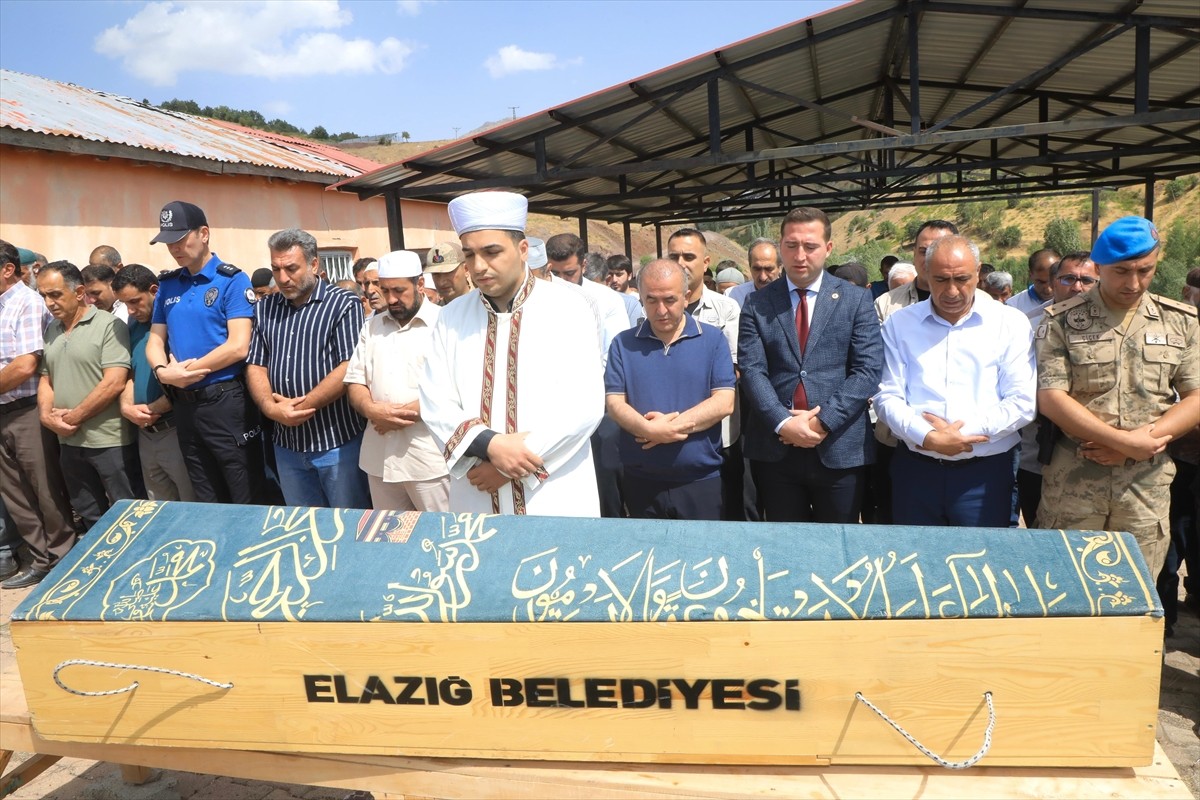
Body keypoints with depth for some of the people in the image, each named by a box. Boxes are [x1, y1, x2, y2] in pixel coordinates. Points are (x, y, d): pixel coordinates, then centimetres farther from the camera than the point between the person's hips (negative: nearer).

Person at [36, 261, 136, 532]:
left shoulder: (108, 325, -10)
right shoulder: (51, 330, 11)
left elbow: (114, 383, -17)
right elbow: (45, 379, 17)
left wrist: (73, 417, -11)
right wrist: (46, 414, -2)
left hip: (109, 441, -7)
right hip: (68, 442, 7)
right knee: (89, 516, 17)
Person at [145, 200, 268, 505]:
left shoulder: (232, 280, -8)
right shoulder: (167, 285, 11)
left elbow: (238, 347, -16)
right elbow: (155, 340, 11)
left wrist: (186, 371, -12)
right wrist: (163, 371, -10)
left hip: (225, 401, -6)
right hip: (185, 405, 6)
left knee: (248, 501, 2)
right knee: (207, 504, 16)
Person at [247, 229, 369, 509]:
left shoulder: (343, 304, -6)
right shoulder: (265, 309, 11)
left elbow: (348, 368, -15)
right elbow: (255, 366, 9)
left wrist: (300, 406, -14)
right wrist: (271, 407, -10)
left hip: (338, 441, -5)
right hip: (288, 444, 5)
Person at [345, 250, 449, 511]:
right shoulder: (372, 327, 15)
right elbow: (354, 382, 13)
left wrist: (407, 411, -16)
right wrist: (371, 409, -9)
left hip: (429, 459, -5)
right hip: (379, 457, 6)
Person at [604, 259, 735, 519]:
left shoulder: (713, 339, 1)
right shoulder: (623, 344, 5)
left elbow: (724, 402, -7)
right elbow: (614, 403, -3)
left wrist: (670, 426, -17)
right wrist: (651, 430, -22)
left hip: (702, 480, -1)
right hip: (641, 481, 1)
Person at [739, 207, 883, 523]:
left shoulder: (857, 300, 4)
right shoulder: (757, 304, 6)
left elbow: (868, 370, -5)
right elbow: (751, 370, -3)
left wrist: (823, 421, -15)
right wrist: (783, 423, -17)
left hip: (840, 449, 0)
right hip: (774, 449, 1)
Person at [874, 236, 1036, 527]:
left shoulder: (1010, 323, 2)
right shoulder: (899, 324, 5)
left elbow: (1022, 402, -4)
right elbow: (887, 397, -1)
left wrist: (964, 431, -13)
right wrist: (928, 437, -16)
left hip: (985, 473, -1)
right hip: (914, 470, 1)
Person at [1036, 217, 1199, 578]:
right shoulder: (1062, 322, -2)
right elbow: (1050, 398, -10)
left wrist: (1143, 441, -11)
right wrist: (1125, 440, -14)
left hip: (1148, 482, 3)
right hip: (1074, 480, -2)